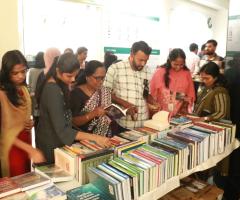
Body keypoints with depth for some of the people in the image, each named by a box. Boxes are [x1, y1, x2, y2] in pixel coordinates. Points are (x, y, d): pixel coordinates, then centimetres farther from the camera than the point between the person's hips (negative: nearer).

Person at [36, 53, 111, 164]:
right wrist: (94, 137, -39)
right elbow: (62, 130, -35)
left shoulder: (57, 83, -1)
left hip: (54, 137, 9)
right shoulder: (53, 91, -30)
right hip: (51, 143, -9)